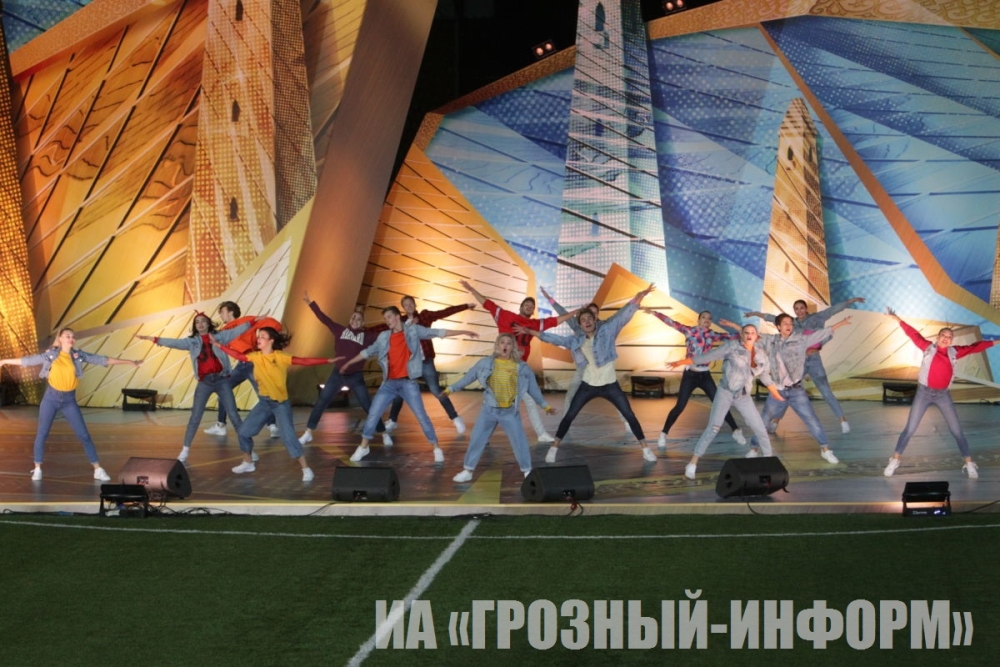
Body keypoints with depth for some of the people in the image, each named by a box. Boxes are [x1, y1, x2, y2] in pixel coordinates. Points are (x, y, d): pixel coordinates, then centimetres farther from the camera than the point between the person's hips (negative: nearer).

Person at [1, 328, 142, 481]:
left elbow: (103, 360, -1)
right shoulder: (50, 354, -3)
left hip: (69, 400, 1)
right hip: (51, 397, -1)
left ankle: (98, 470, 3)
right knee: (41, 434, 2)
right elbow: (28, 360, 5)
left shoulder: (78, 355, -1)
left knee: (84, 435, -1)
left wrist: (129, 362, -4)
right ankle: (37, 470, 16)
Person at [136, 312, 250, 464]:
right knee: (195, 417, -1)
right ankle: (185, 451, 2)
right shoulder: (192, 341, 6)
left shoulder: (220, 336, 5)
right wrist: (153, 339, -13)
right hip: (205, 382, 1)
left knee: (233, 415, 2)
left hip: (222, 380, -1)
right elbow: (174, 343, -3)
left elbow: (238, 330, 2)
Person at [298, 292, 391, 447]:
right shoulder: (341, 330, 4)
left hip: (356, 377, -1)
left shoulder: (367, 335, 2)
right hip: (337, 374, 1)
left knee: (369, 406, 0)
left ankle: (384, 434, 11)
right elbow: (323, 318, 4)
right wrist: (310, 302, 2)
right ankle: (308, 433, 13)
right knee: (320, 403, 2)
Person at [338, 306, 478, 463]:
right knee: (373, 414, 2)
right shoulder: (384, 337, 10)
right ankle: (363, 447, 17)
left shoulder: (413, 330, 1)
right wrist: (349, 362, 27)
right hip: (389, 383, 3)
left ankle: (436, 449, 3)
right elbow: (368, 352, 21)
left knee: (421, 416, -5)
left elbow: (437, 333, -1)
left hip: (408, 382, -3)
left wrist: (464, 332, -5)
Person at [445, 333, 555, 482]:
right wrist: (451, 388, 6)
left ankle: (527, 472, 13)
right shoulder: (485, 363, -2)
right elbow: (468, 378, 5)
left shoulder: (521, 367, -2)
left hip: (510, 411, -1)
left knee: (520, 442, -1)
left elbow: (533, 387, 7)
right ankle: (467, 471, 15)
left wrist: (544, 405, 10)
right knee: (476, 439, 4)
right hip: (489, 409, 1)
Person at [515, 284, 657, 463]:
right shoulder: (576, 341, 3)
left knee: (630, 415, -2)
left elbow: (623, 316, -15)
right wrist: (530, 332, 10)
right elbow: (555, 339, 10)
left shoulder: (607, 331, -6)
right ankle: (554, 448, 15)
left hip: (610, 385, -2)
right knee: (569, 416, 3)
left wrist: (639, 297, -28)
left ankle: (645, 448, 9)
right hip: (588, 385, 2)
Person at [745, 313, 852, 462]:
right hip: (777, 391, 2)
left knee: (811, 419, -2)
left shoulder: (801, 339, -3)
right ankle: (754, 448, 24)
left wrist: (840, 324, -6)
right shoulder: (769, 340, 3)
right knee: (763, 420, 8)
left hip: (796, 390, -2)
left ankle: (825, 449, 7)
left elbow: (820, 334, -3)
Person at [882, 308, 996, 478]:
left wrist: (995, 342, 14)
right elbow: (913, 334, -2)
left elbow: (974, 347, 10)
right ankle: (894, 461, 9)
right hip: (924, 392, -2)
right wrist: (897, 319, -2)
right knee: (910, 428, 0)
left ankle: (969, 464, 10)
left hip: (943, 395, 2)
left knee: (957, 430, 2)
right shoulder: (928, 347, -3)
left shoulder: (954, 352, 2)